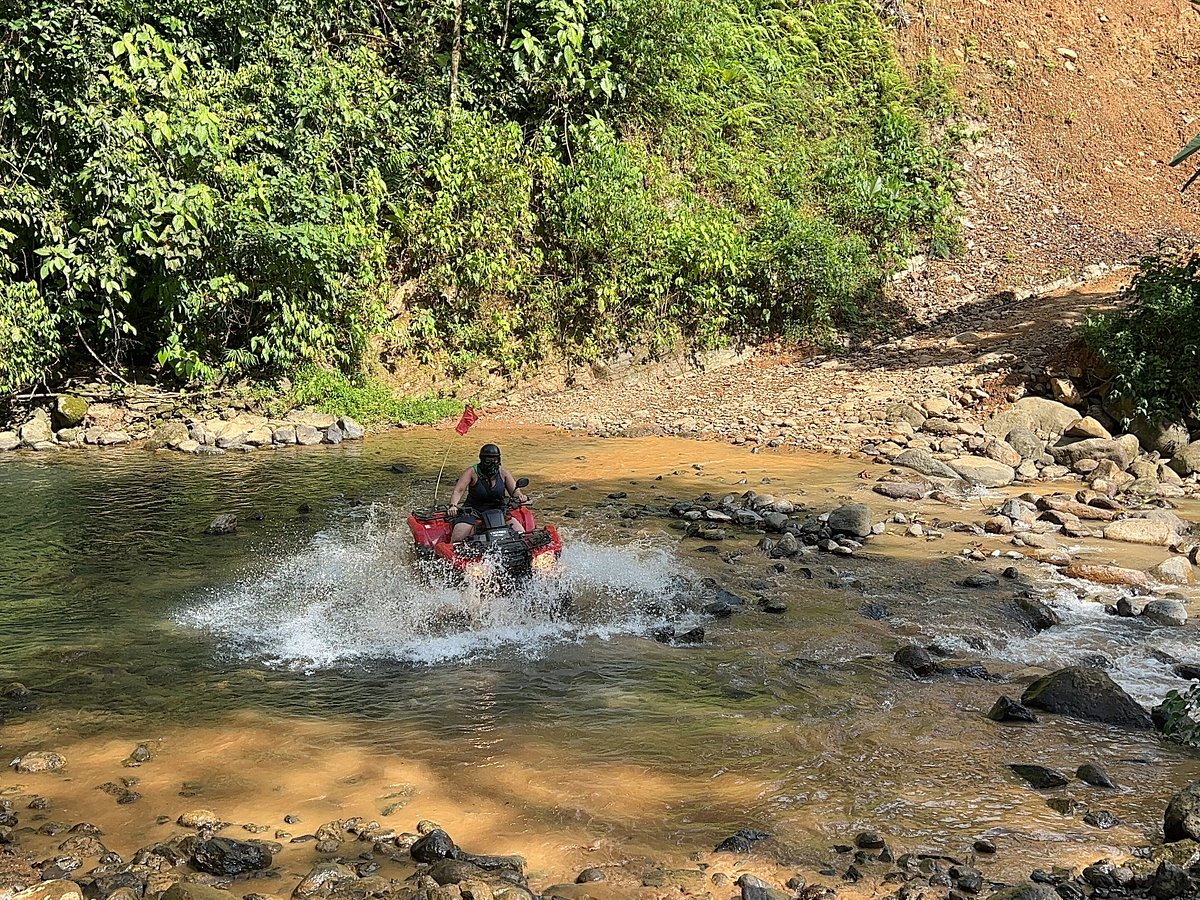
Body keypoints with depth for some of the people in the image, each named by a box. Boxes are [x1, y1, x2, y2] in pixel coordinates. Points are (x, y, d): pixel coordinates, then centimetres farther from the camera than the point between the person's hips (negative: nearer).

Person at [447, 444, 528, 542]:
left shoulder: (503, 472, 1)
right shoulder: (472, 472, -9)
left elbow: (514, 491, 3)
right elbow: (458, 490, -20)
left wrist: (519, 496, -23)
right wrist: (453, 505, -40)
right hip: (474, 511, -2)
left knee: (520, 532, -17)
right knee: (457, 538, -24)